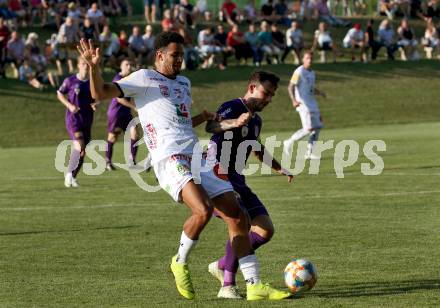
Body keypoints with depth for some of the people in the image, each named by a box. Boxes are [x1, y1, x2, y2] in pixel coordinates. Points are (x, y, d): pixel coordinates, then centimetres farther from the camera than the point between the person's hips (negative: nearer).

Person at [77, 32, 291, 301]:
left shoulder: (184, 83, 27)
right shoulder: (144, 79, 5)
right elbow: (100, 93, -3)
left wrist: (205, 117, 27)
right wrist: (94, 66, -19)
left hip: (197, 157, 8)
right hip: (169, 158, -8)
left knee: (237, 216, -1)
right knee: (203, 210, -30)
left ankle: (255, 286, 4)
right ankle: (181, 263, -2)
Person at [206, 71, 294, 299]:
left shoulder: (256, 120, 16)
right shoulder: (232, 107, -12)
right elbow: (210, 126, -36)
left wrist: (279, 168, 36)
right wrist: (234, 123, -54)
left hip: (238, 182, 9)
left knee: (265, 230, 3)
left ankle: (221, 266, 17)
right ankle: (227, 286, -19)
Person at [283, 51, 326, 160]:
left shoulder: (312, 73, 16)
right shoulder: (299, 72, -10)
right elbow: (291, 87, -16)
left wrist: (320, 93, 6)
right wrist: (293, 100, -31)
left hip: (312, 103, 9)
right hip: (303, 103, -9)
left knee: (317, 127, 4)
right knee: (308, 128, -15)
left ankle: (309, 153, 10)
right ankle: (290, 142, 4)